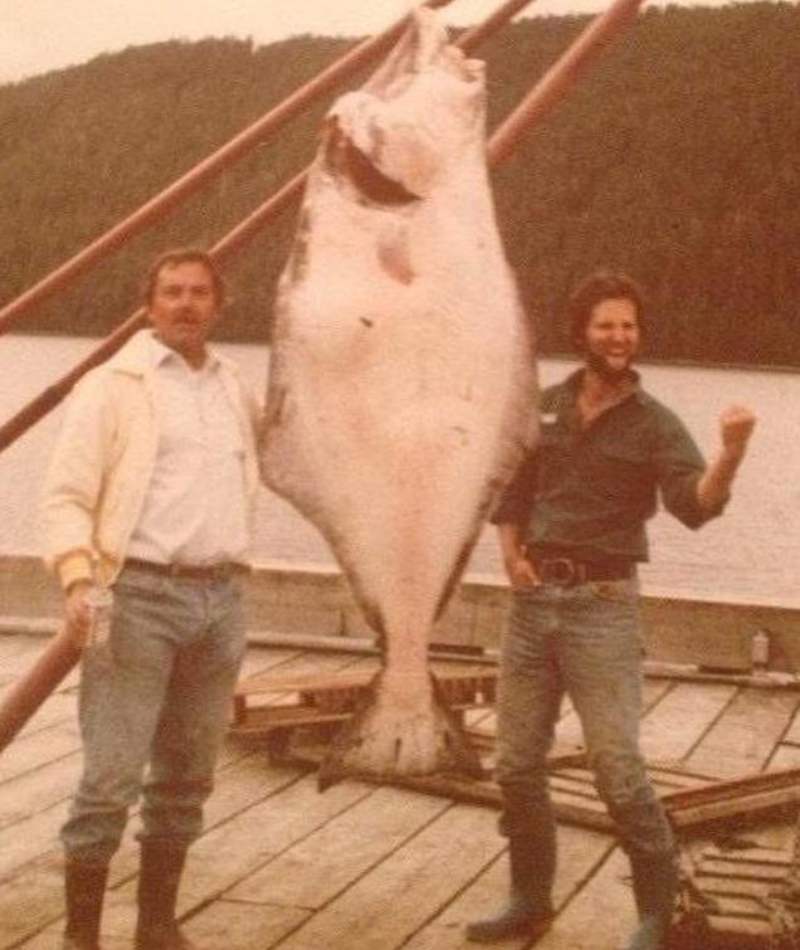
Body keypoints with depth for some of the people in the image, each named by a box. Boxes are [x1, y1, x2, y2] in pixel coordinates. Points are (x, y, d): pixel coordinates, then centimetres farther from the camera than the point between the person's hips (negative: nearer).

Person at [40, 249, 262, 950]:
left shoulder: (236, 389, 15)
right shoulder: (114, 386, -2)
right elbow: (66, 496, -7)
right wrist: (78, 578, -22)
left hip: (221, 596, 6)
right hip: (142, 595, -6)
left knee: (188, 775, 11)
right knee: (113, 776, -8)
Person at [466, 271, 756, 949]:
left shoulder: (653, 424, -6)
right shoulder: (545, 407, 7)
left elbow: (693, 505, -23)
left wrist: (731, 457, -41)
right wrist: (511, 553, 2)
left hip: (602, 606, -5)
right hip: (533, 599, 5)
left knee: (618, 769, -7)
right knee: (518, 766, 11)